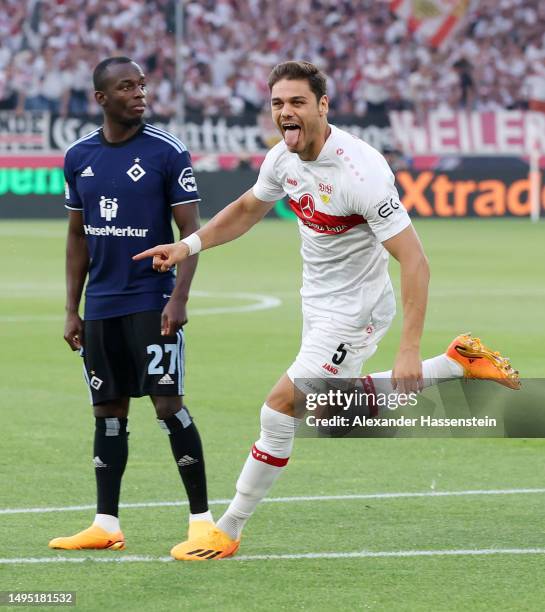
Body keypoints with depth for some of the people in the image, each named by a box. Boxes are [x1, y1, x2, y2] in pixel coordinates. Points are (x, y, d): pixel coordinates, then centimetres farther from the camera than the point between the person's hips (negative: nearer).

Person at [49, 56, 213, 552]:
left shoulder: (168, 152, -6)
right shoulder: (79, 157, 7)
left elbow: (191, 230, -6)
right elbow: (78, 236, 15)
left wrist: (179, 299, -16)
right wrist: (72, 310, 11)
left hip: (152, 302, -5)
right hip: (101, 307, 5)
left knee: (168, 404, -10)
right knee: (109, 410, 9)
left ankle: (202, 519, -5)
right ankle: (106, 525, 14)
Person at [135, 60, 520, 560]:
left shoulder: (360, 170, -30)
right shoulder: (284, 157, -7)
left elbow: (415, 261, -30)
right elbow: (247, 209, 16)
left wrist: (410, 349, -35)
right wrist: (189, 246, 1)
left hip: (355, 311, -9)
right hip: (318, 303, 9)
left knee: (281, 408, -11)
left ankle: (228, 532, 1)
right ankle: (460, 363, 32)